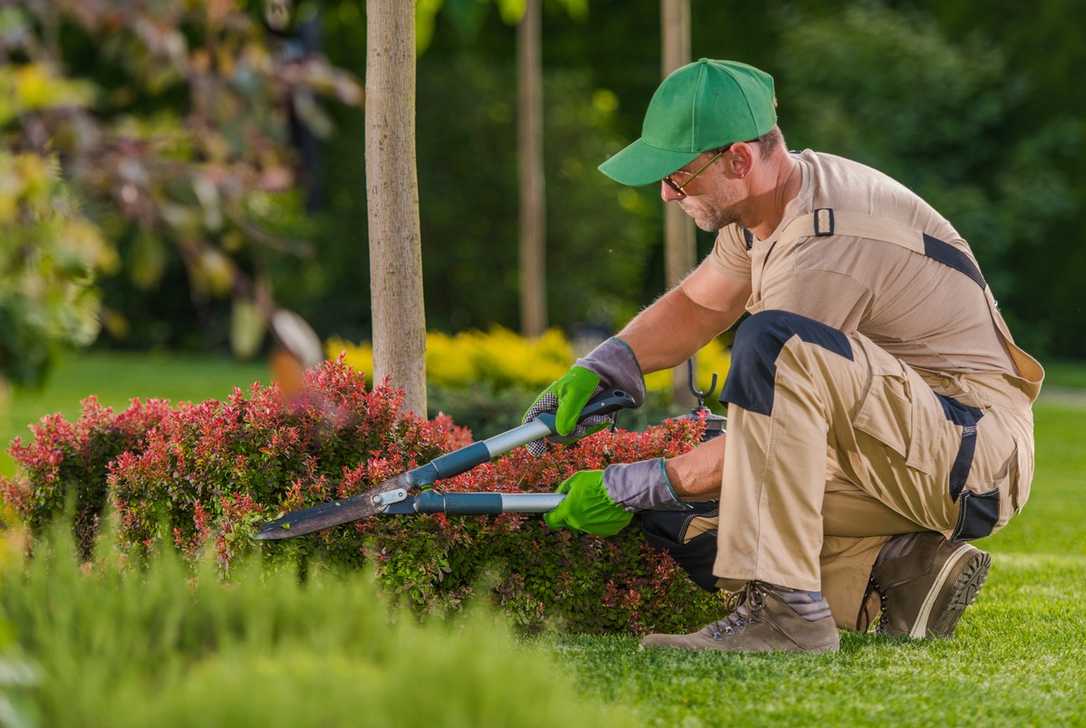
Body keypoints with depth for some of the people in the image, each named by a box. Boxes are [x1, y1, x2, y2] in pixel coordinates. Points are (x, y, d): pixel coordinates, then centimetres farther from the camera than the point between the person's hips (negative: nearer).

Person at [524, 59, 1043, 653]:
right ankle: (904, 568, 1)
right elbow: (698, 304, 23)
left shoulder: (827, 250, -25)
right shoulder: (775, 194, 5)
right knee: (680, 518, -1)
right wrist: (596, 371, 8)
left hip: (977, 453, -10)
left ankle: (786, 610, -34)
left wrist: (630, 487, -12)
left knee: (772, 344, -34)